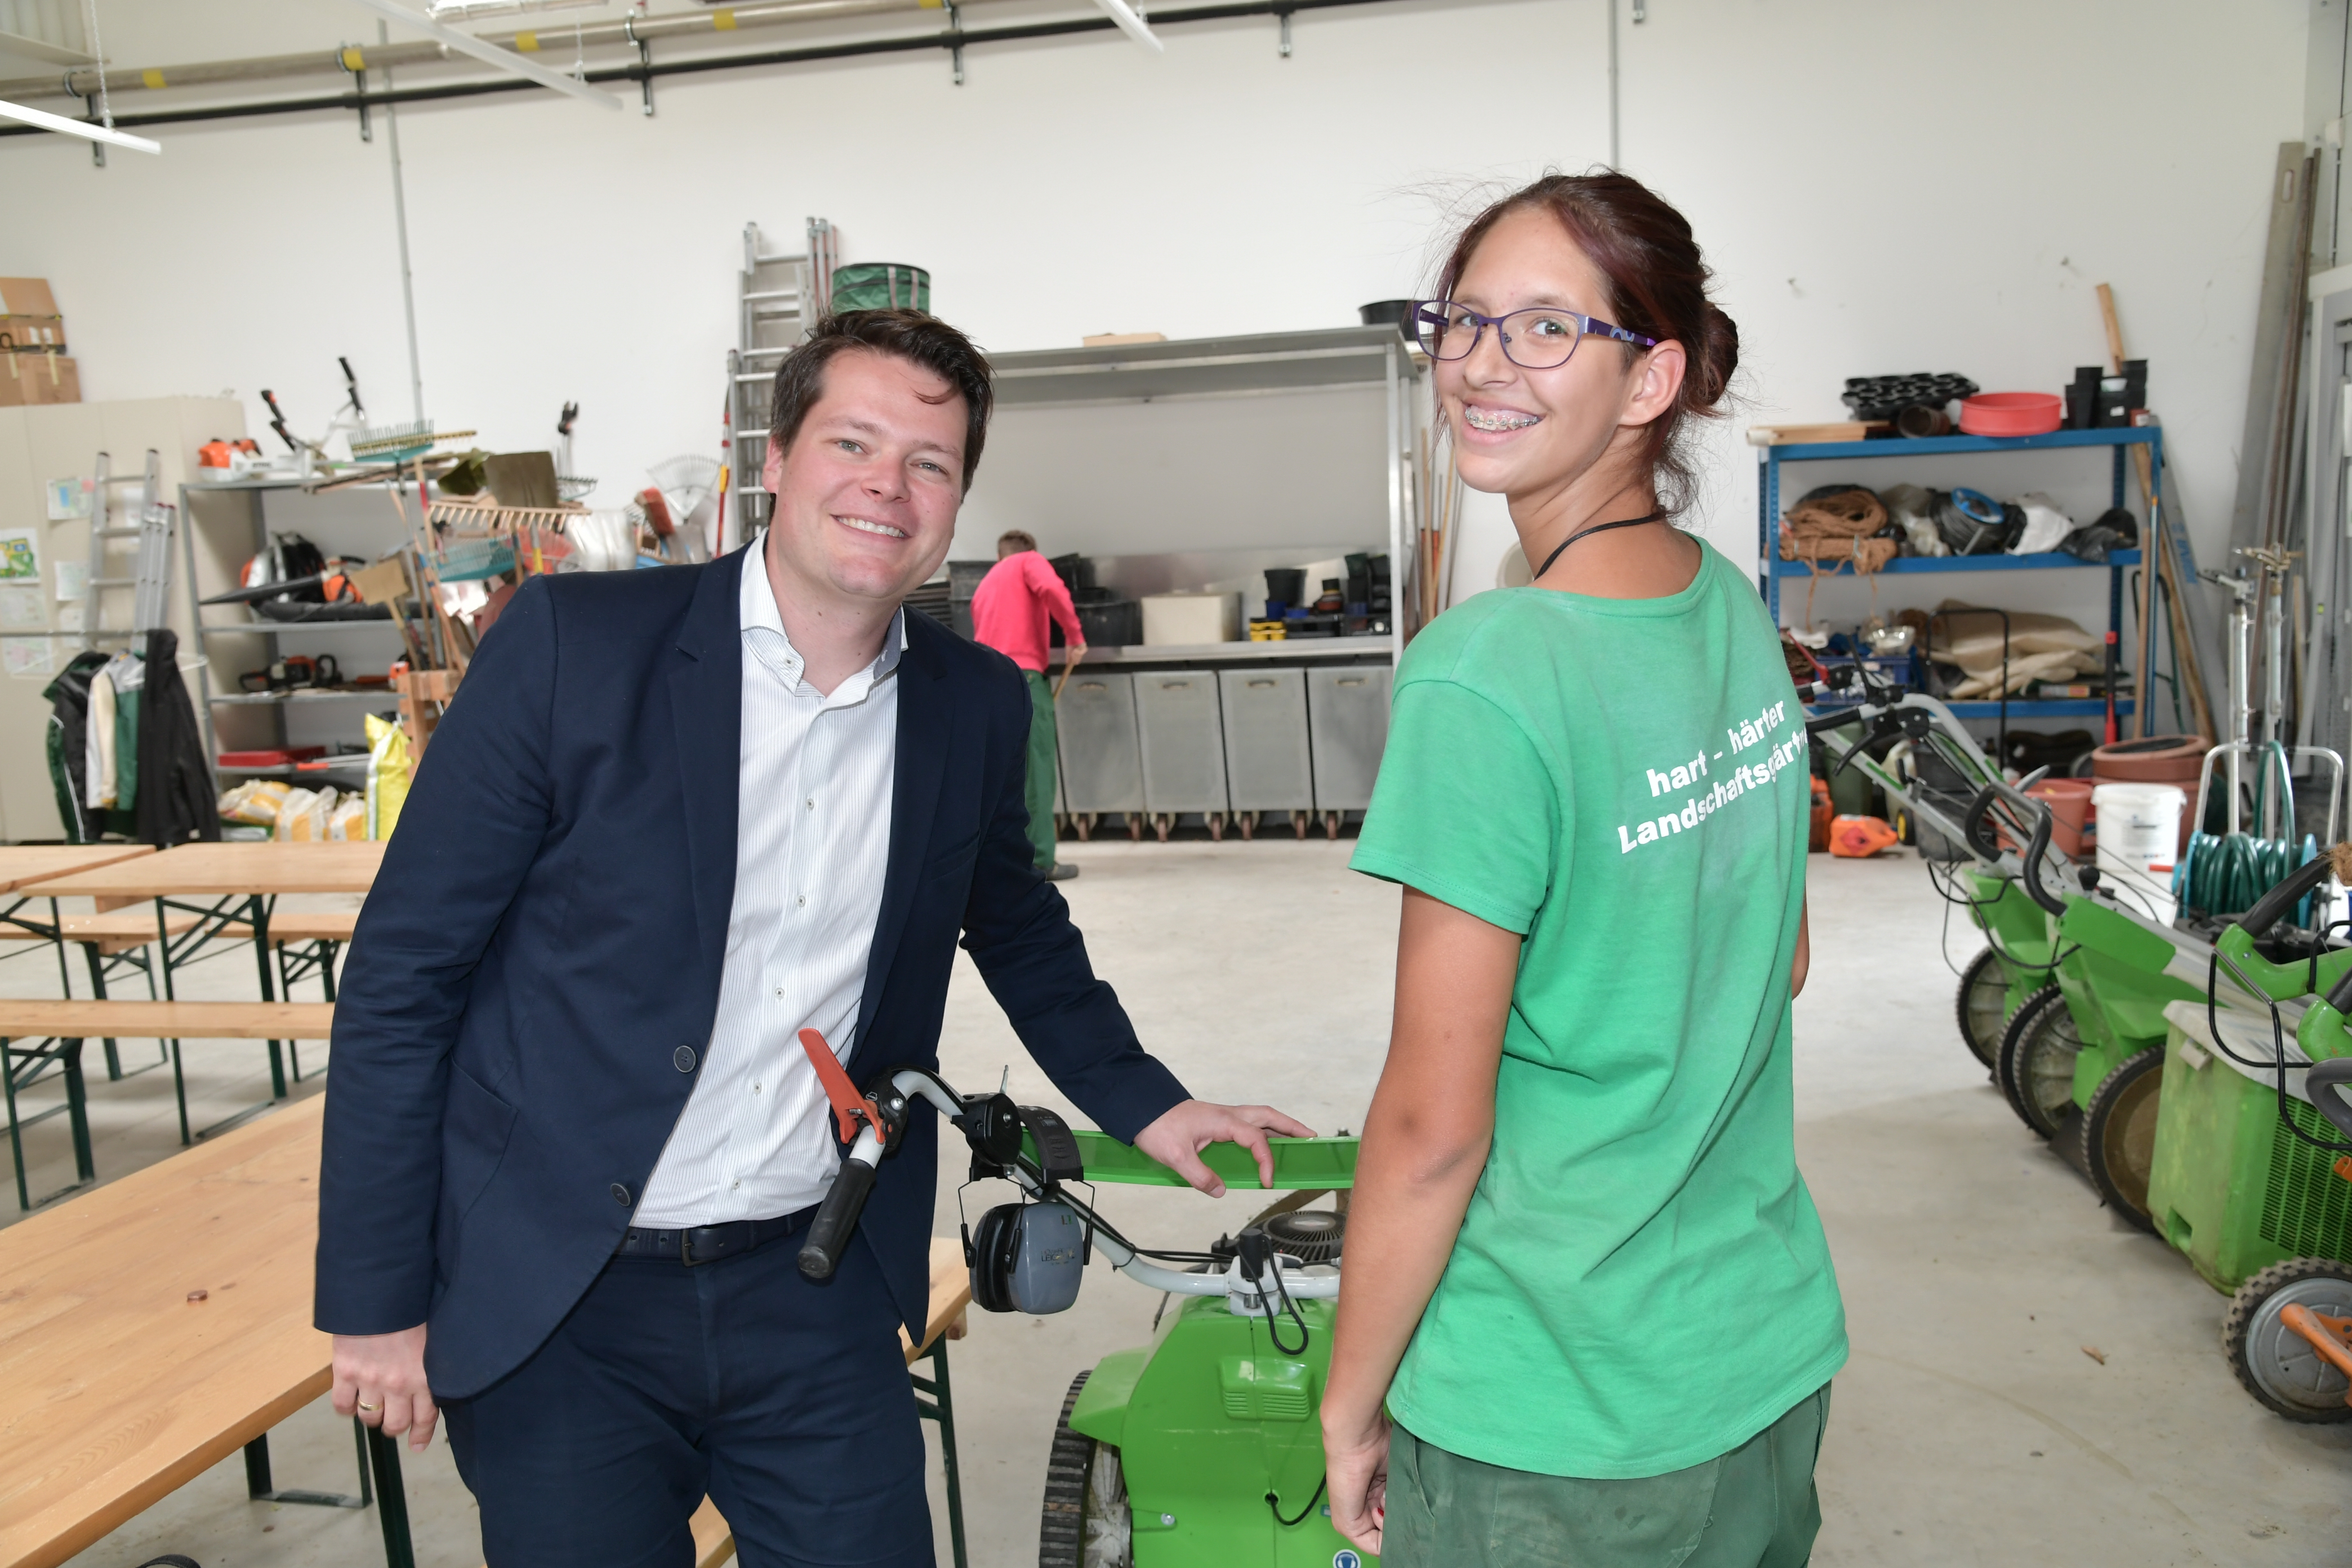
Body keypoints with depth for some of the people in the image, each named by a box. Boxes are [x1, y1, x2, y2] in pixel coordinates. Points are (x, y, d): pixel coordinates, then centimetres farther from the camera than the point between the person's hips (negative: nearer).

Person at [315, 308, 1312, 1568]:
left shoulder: (977, 706, 0)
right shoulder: (572, 644, -12)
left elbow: (1019, 932, 19)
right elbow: (402, 974, -8)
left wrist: (1145, 1106, 12)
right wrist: (374, 1300, -6)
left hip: (815, 1289, 3)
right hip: (558, 1311, -2)